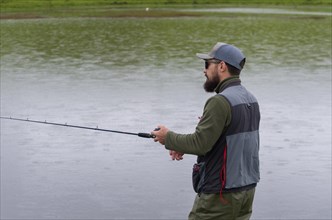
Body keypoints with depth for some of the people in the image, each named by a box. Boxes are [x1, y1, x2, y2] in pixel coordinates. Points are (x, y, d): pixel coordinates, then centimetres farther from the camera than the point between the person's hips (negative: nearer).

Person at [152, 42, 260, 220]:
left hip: (221, 192, -9)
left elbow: (200, 143, -21)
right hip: (247, 188, 9)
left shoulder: (221, 102, -19)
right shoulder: (251, 99, 10)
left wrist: (168, 138, -5)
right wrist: (182, 146, 9)